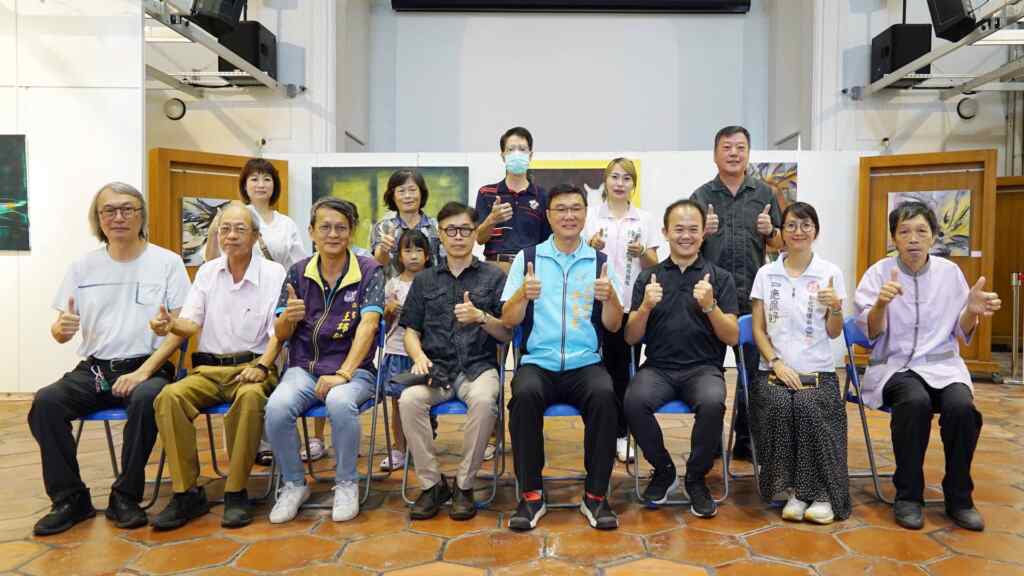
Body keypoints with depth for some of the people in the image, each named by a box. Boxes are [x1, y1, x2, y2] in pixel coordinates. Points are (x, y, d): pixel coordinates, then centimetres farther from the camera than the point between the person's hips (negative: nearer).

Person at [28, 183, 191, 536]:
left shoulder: (167, 262, 0)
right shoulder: (82, 267, 10)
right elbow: (60, 332, 11)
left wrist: (144, 372, -16)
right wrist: (61, 328, -15)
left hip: (148, 368, -3)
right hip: (94, 369, 4)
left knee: (147, 398, -34)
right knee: (45, 402, -22)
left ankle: (125, 497, -15)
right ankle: (70, 498, -6)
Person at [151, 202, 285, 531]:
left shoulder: (274, 273, 1)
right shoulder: (207, 272, 13)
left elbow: (278, 332, -4)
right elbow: (192, 324, 7)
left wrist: (262, 366, -19)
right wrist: (171, 325, -16)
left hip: (251, 365, -4)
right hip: (208, 368, 4)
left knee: (250, 397, -37)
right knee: (169, 397, -26)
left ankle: (236, 492, -23)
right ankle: (186, 492, -16)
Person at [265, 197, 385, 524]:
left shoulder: (368, 271, -1)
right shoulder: (298, 273, 8)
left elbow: (368, 325, -14)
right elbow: (280, 334, 8)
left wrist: (342, 374, -25)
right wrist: (288, 317, -17)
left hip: (353, 368, -3)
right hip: (303, 368, 3)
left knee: (340, 402, -35)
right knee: (277, 408, -27)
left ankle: (347, 484, -9)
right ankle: (293, 484, -1)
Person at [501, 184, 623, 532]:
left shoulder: (600, 261, 10)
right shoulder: (527, 257, 8)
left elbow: (613, 326, 5)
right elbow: (507, 321, 3)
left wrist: (610, 296, -16)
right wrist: (523, 295, -18)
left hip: (586, 364, 1)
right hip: (538, 362, 0)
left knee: (604, 395, -31)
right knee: (525, 394, -32)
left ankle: (596, 495, -14)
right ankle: (531, 494, -16)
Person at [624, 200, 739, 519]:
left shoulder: (720, 277, 7)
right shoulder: (648, 277, 10)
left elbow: (732, 338, 1)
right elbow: (631, 338, 5)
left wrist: (710, 306, -16)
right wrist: (646, 306, -14)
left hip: (703, 367, -1)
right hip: (658, 367, 1)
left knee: (712, 403, -33)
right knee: (634, 401, -30)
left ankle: (696, 478, -5)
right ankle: (663, 469, -1)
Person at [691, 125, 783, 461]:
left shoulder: (764, 194, 10)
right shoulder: (701, 196, 6)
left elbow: (779, 244, 13)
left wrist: (769, 231, -8)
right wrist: (704, 232, -13)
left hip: (751, 295, 1)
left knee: (752, 369, 5)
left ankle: (746, 439, 17)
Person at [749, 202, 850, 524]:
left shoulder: (831, 273, 6)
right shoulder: (766, 273, 8)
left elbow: (834, 333, 6)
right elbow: (758, 329, 5)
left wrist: (835, 307, -14)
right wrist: (776, 362, -9)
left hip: (818, 371, -1)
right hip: (775, 369, 1)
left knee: (806, 407, -30)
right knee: (780, 406, -29)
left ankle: (822, 493, -12)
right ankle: (795, 490, -11)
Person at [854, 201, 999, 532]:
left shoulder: (950, 272, 6)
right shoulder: (878, 273, -2)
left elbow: (961, 335, 9)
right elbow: (870, 333, -9)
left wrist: (972, 311, -14)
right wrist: (881, 303, -30)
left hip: (941, 365, 3)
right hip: (894, 366, -2)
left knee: (962, 406, -29)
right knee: (916, 401, -34)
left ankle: (958, 498, -7)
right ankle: (908, 496, -16)